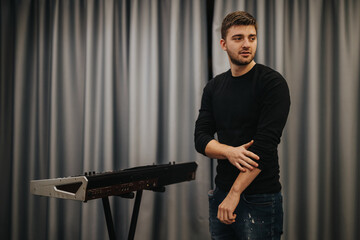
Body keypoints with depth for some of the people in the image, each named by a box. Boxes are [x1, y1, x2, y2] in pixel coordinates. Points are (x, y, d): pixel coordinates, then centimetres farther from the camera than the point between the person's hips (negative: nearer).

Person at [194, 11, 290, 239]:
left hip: (260, 201, -5)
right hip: (221, 195, 5)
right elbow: (201, 138, 2)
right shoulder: (214, 87, 8)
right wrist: (229, 152, -18)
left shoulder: (272, 83, -10)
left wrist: (235, 194, -18)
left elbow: (264, 145, -17)